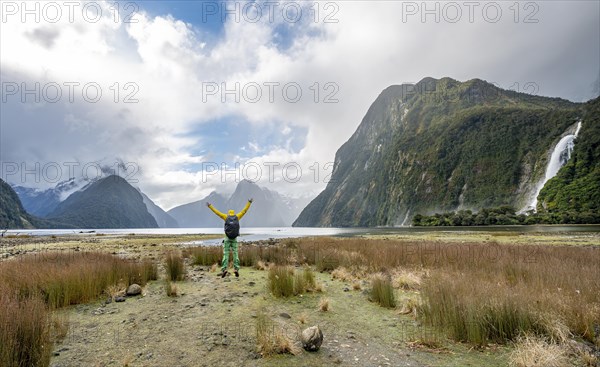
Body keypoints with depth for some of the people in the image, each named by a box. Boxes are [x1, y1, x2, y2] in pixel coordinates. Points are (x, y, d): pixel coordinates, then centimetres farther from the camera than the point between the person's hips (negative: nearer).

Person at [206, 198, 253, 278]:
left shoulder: (226, 217, 2)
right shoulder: (237, 217, 4)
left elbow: (216, 212, 4)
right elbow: (244, 210, 11)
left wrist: (210, 206, 12)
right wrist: (249, 202, 20)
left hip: (227, 239, -1)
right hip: (234, 239, 1)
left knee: (226, 254, 0)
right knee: (235, 254, 4)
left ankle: (224, 269, -12)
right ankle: (236, 269, -6)